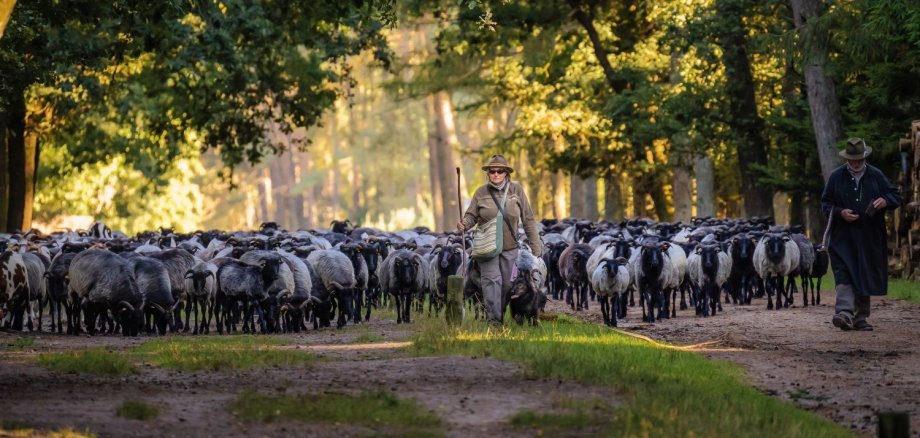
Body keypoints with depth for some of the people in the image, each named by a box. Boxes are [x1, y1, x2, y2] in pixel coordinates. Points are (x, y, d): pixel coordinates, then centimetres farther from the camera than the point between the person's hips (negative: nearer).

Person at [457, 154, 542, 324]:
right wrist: (464, 224, -25)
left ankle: (502, 316, 21)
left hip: (509, 246, 2)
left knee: (506, 283, 5)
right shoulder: (481, 192, -1)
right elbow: (472, 215, -1)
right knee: (491, 279, -13)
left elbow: (528, 219, 2)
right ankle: (493, 318, -16)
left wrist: (535, 245, 1)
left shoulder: (516, 190, 0)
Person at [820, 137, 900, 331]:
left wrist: (885, 201, -13)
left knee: (865, 278, 7)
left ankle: (860, 318, 16)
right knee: (844, 276, -16)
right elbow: (825, 204, 7)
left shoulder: (876, 175, 8)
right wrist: (840, 213, -13)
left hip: (869, 239, 2)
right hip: (843, 237, -2)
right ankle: (844, 313, -28)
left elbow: (896, 197, 10)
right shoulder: (836, 177, 5)